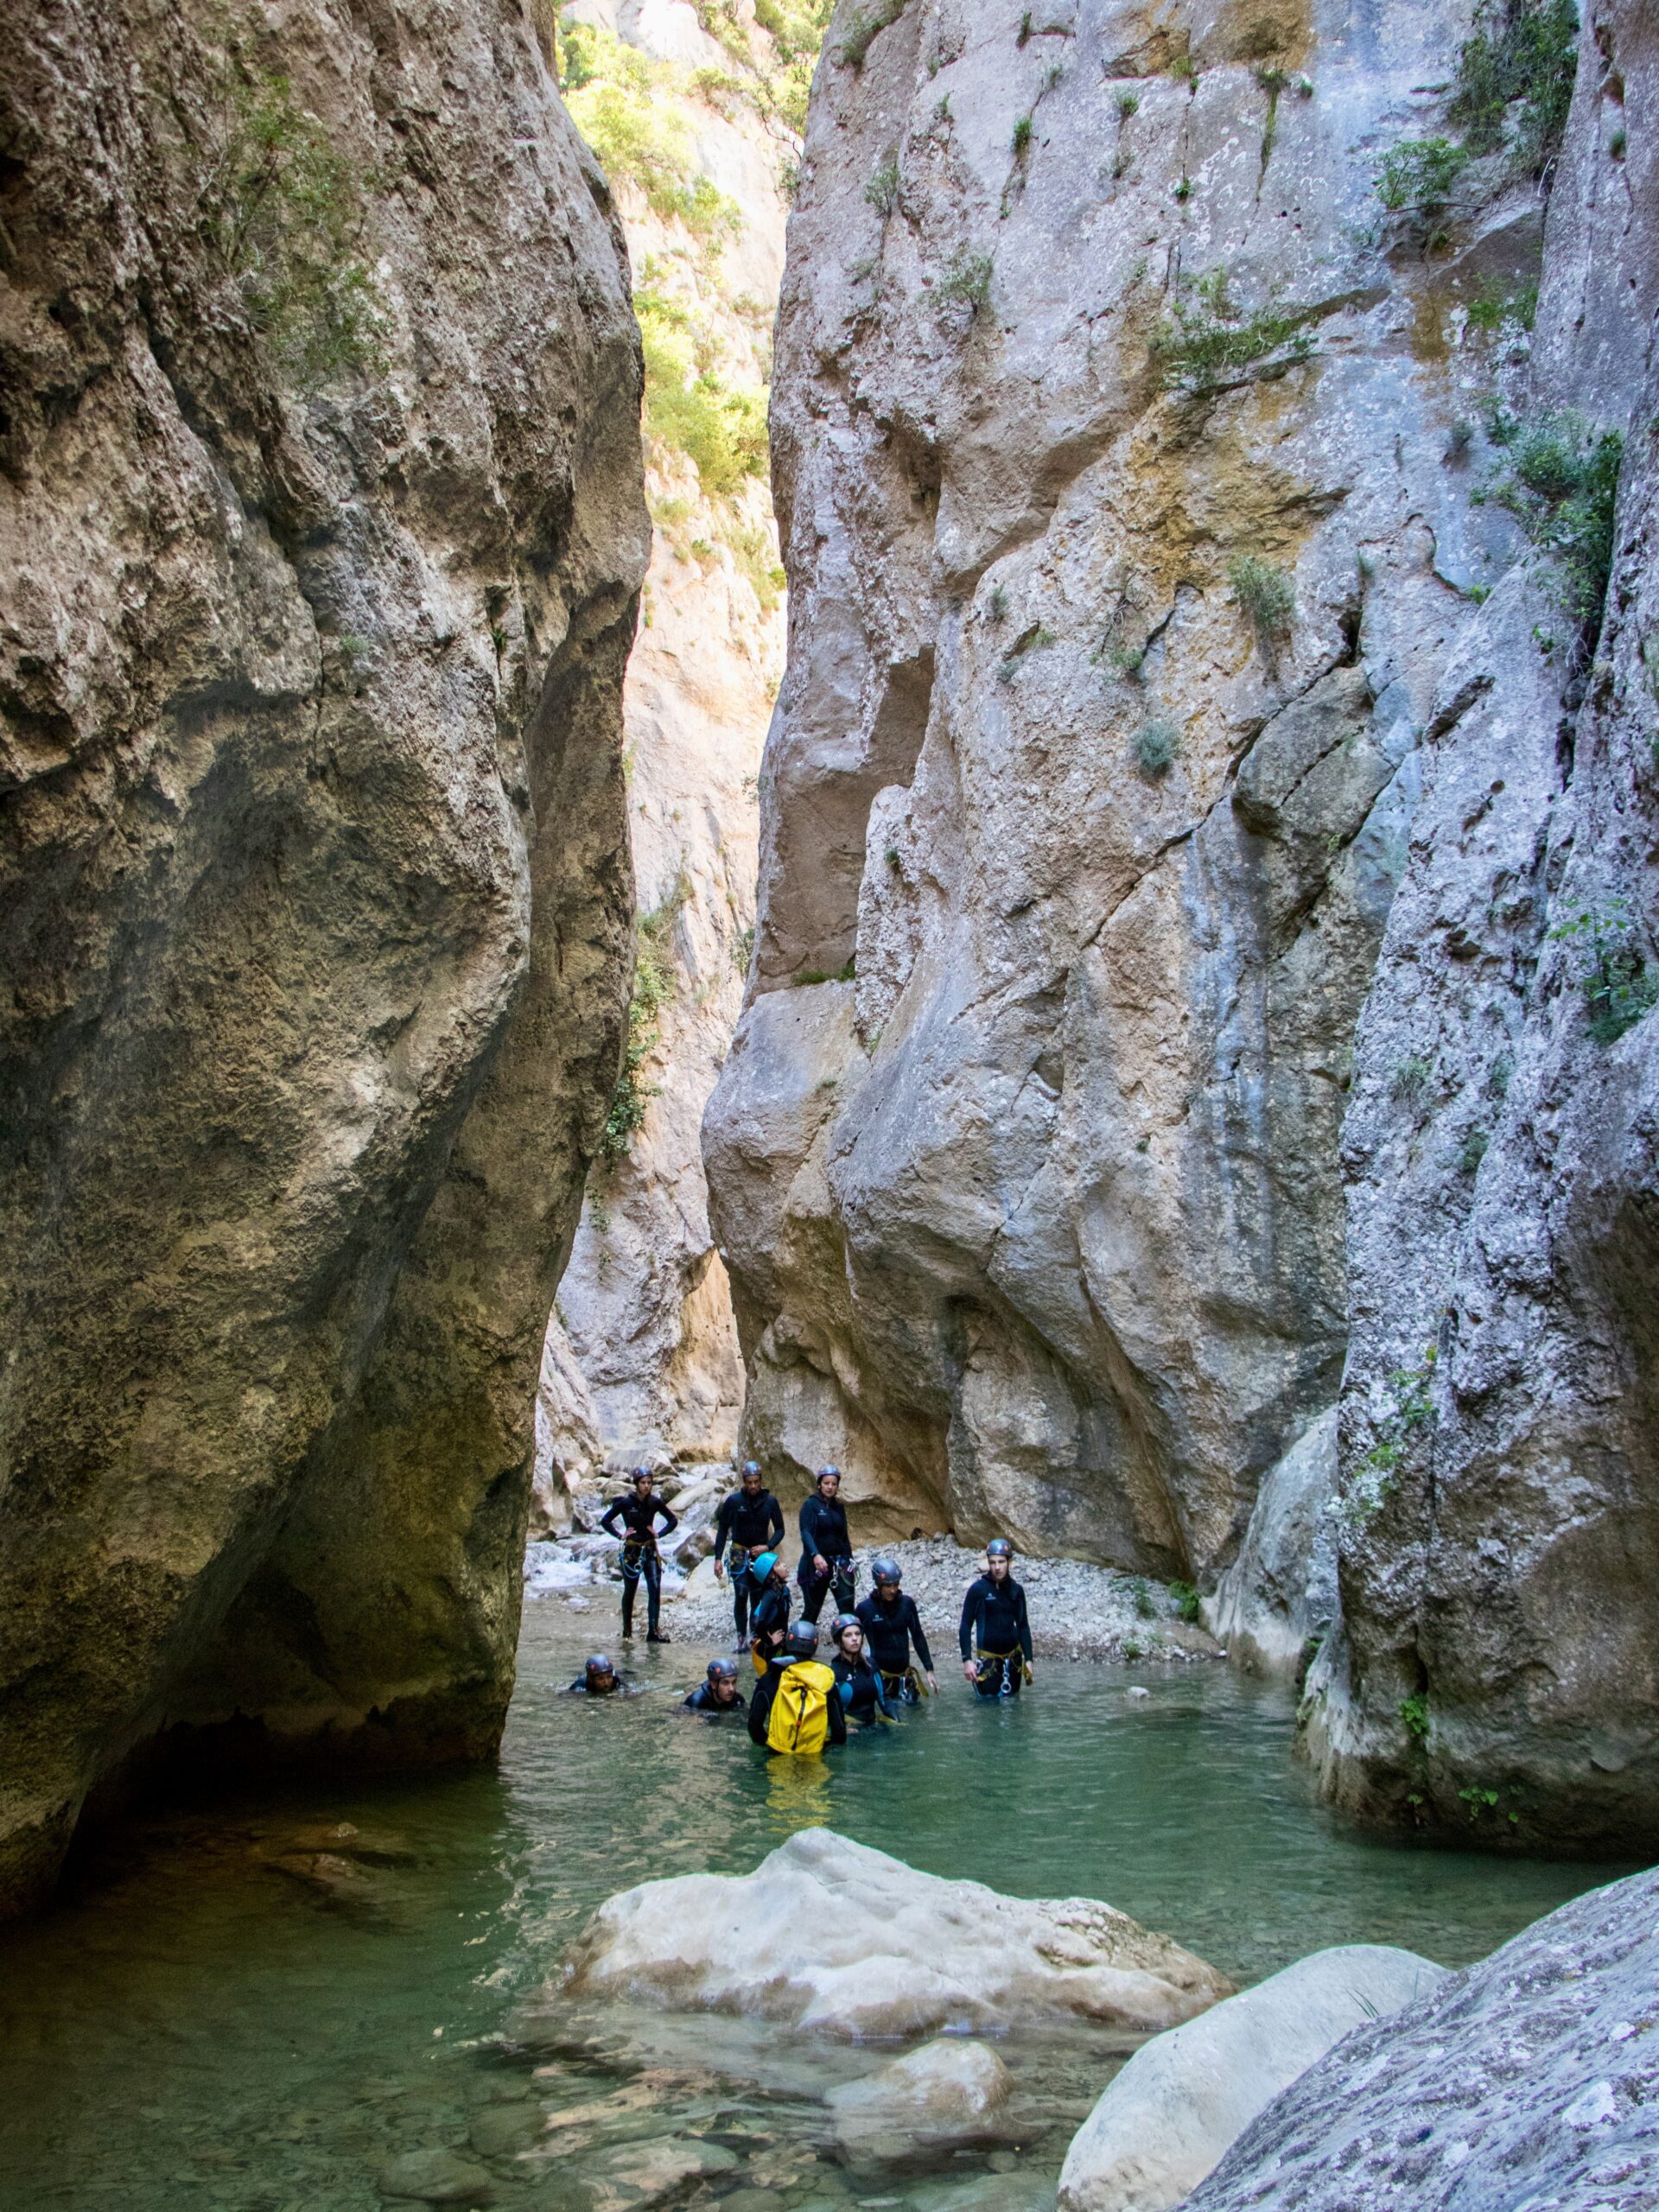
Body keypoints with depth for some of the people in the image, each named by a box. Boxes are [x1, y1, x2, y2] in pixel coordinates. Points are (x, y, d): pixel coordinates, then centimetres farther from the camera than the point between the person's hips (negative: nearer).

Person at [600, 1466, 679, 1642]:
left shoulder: (655, 1502, -1)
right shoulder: (626, 1503, -9)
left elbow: (673, 1520, 11)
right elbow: (605, 1520, -2)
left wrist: (659, 1534, -1)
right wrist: (620, 1535, -9)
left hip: (650, 1550, 2)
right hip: (632, 1551, -2)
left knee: (655, 1589, -11)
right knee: (629, 1592, 9)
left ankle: (653, 1631, -12)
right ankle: (627, 1631, 24)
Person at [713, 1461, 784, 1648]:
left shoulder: (770, 1501, 0)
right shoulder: (733, 1500, -4)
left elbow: (780, 1529, 8)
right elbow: (722, 1530, 1)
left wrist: (768, 1546, -9)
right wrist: (718, 1558, -4)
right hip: (739, 1555, -1)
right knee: (741, 1596, -10)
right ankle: (741, 1636, -2)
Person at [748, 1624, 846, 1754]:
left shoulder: (770, 1679, 2)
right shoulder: (826, 1677, 4)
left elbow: (754, 1722, 2)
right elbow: (839, 1727, 5)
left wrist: (763, 1742, 18)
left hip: (778, 1751, -1)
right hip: (815, 1753, 1)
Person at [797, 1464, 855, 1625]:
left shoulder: (839, 1507, 12)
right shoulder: (811, 1505, -4)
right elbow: (806, 1532, -17)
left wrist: (849, 1561, 12)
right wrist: (815, 1554, -33)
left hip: (838, 1562, 4)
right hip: (816, 1563, -4)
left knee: (847, 1604, -12)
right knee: (812, 1608, 5)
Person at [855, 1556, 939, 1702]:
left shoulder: (907, 1603, -5)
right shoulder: (865, 1608, -10)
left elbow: (918, 1637, 2)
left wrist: (929, 1669, 0)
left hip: (902, 1667, 2)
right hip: (879, 1668, -2)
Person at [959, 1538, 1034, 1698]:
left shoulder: (1016, 1590, 2)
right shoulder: (978, 1589, -8)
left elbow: (1023, 1626, 10)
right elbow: (966, 1625, -5)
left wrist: (1028, 1659, 6)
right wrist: (967, 1659, -10)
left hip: (1012, 1656, 3)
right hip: (988, 1657, -3)